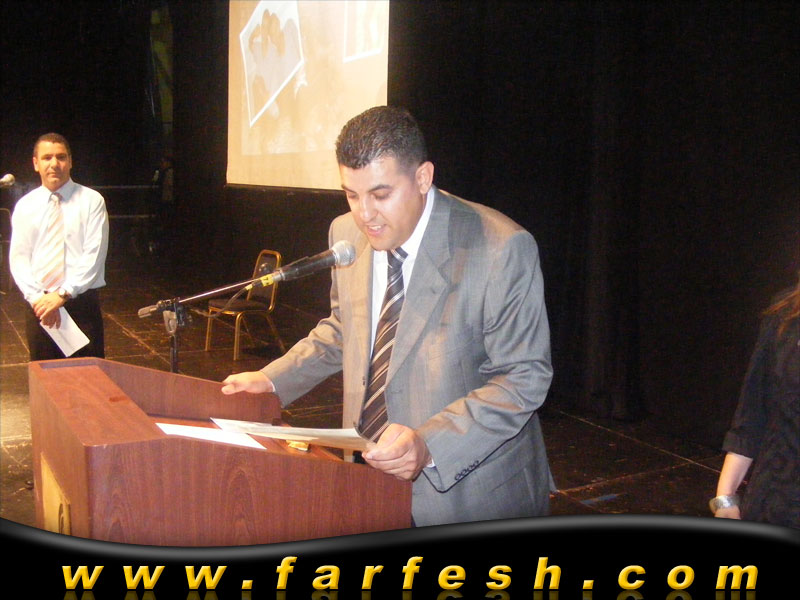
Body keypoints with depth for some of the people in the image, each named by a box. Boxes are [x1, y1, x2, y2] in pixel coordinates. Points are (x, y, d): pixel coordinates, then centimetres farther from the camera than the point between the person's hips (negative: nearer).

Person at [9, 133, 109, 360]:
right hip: (39, 306, 3)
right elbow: (19, 258, 3)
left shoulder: (91, 201, -1)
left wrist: (63, 294, -16)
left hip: (82, 303, -2)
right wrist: (37, 298, -11)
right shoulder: (25, 205, 8)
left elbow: (94, 254, -8)